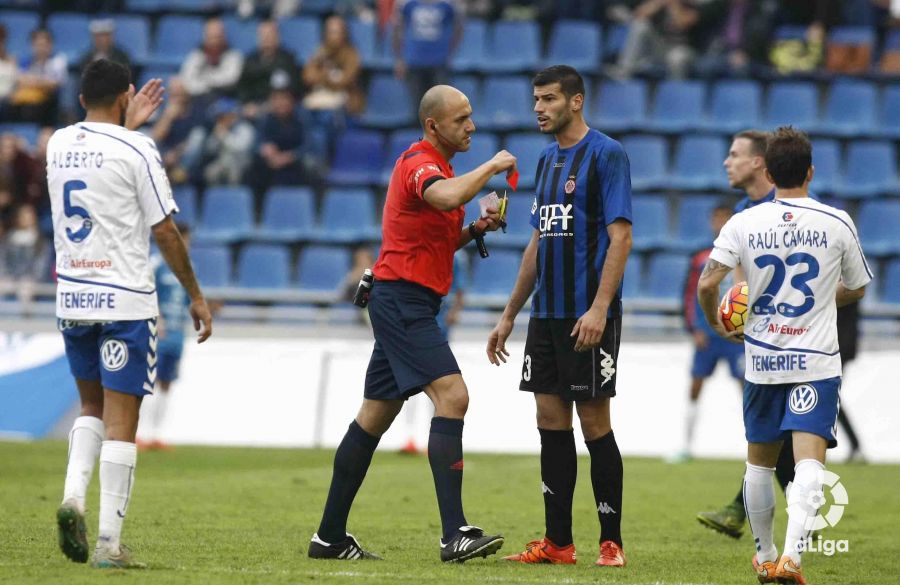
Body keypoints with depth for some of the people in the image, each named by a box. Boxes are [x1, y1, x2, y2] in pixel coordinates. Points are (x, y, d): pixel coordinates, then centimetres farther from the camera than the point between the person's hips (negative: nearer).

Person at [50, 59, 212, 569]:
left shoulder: (58, 145, 7)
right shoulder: (135, 150, -10)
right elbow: (166, 231, -8)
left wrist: (128, 125, 33)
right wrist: (196, 294, 1)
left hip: (71, 298, 5)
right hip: (125, 300, -5)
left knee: (93, 406, 22)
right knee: (121, 421, -2)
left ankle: (73, 494, -3)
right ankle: (110, 543, -5)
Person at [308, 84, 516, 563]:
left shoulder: (433, 165, 20)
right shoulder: (419, 163, -13)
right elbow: (445, 198, -37)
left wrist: (475, 229, 9)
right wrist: (492, 167, -23)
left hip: (405, 306, 11)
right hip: (403, 301, -11)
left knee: (376, 415, 12)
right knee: (451, 396, -20)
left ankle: (330, 536, 17)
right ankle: (454, 533, -27)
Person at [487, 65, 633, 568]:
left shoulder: (606, 154, -9)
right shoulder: (547, 161, 16)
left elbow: (620, 236, -15)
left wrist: (599, 309, -23)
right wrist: (509, 315, 21)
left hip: (588, 316, -8)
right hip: (547, 314, 8)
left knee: (594, 422, -4)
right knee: (551, 420, 6)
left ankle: (612, 542, 2)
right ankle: (558, 543, 10)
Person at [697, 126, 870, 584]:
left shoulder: (743, 224, -3)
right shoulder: (837, 223, -2)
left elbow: (707, 284, -10)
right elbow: (855, 289, 11)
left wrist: (717, 323, 10)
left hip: (761, 361, 2)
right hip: (817, 361, -2)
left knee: (759, 461, 17)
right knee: (809, 459, -10)